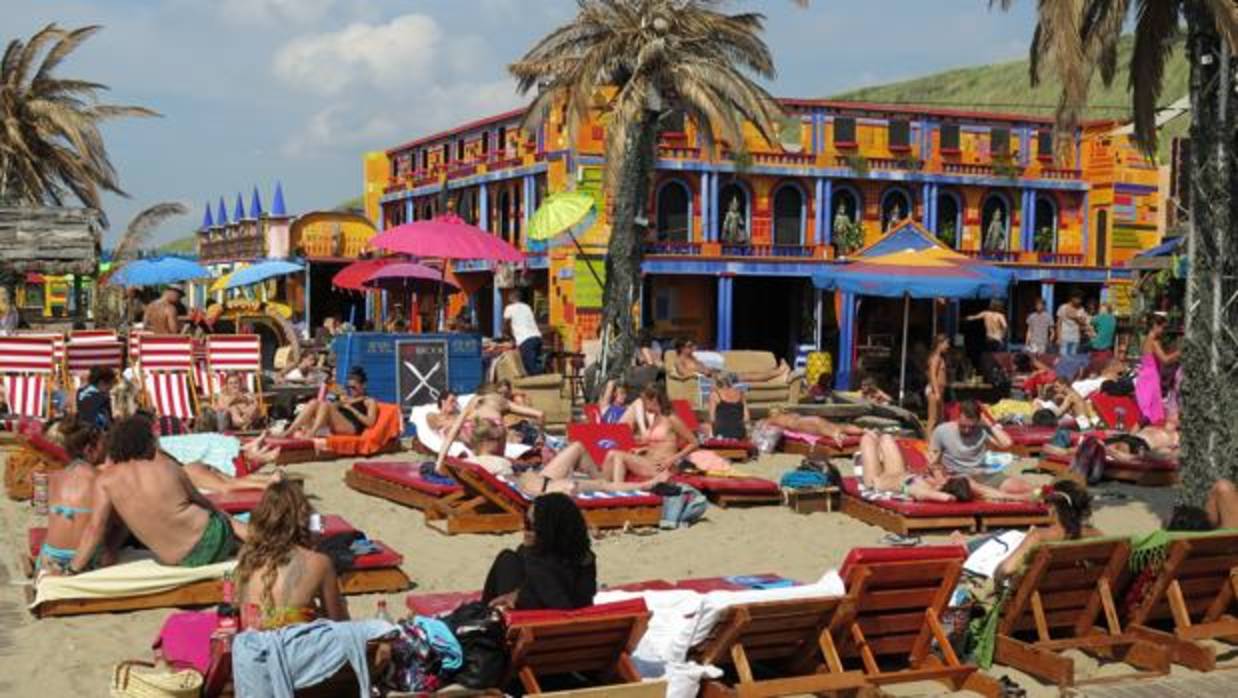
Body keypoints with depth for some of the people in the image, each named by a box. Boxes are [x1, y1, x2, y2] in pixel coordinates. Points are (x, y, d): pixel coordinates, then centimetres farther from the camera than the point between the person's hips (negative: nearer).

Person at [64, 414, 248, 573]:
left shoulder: (105, 481, -4)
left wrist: (71, 570, -4)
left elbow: (95, 528, -10)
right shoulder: (168, 467, -3)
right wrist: (225, 517, 26)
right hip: (211, 538, -1)